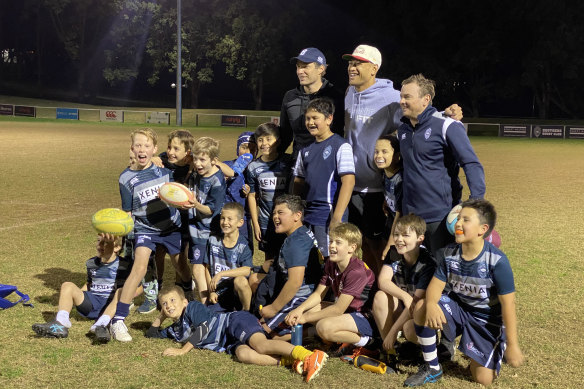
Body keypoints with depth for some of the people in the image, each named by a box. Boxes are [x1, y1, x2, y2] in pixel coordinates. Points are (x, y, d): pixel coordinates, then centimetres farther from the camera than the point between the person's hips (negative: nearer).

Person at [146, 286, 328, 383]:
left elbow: (204, 328, -16)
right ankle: (291, 362, -42)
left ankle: (309, 356, -51)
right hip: (230, 343, 6)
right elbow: (152, 335, 34)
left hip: (236, 322, -6)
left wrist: (183, 350, -15)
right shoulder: (174, 330, 22)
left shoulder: (193, 307, -3)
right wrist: (160, 317, 23)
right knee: (243, 354, -31)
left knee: (261, 345, -35)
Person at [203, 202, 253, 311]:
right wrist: (211, 291, -2)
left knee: (240, 280, -36)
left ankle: (247, 312, -12)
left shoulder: (243, 245, -7)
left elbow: (247, 270, -21)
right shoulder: (213, 240, 3)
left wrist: (221, 274, -25)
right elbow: (207, 268, 8)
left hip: (236, 290, -2)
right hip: (219, 291, 2)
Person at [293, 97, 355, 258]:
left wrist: (337, 217, -21)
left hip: (330, 216, -7)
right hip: (308, 216, 7)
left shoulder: (341, 146, -8)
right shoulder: (306, 149, 13)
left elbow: (349, 181, -15)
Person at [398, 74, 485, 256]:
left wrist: (476, 201, -26)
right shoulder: (403, 129, 11)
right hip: (411, 215, 6)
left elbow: (472, 164, -14)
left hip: (441, 216, -6)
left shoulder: (446, 126, -10)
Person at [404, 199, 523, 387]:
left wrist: (512, 345, -18)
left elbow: (507, 304, -21)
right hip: (458, 307, 4)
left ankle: (498, 347, 27)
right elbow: (436, 285, -11)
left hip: (488, 319, -3)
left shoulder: (497, 261, -25)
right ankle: (432, 368, -4)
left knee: (483, 379, -8)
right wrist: (431, 304, -37)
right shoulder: (449, 253, -12)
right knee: (422, 312, -25)